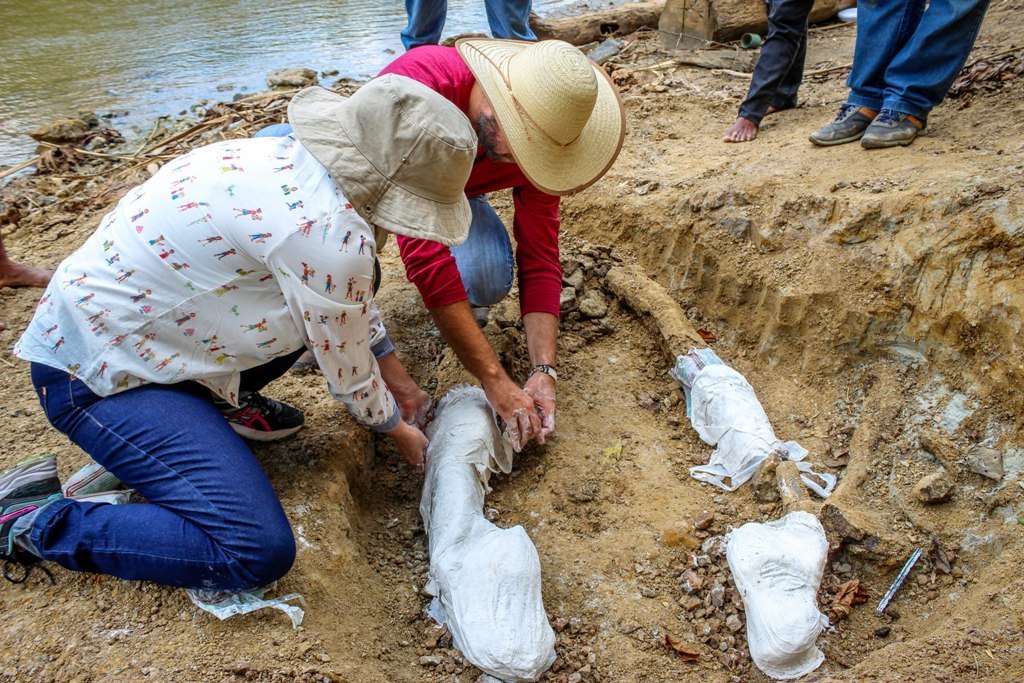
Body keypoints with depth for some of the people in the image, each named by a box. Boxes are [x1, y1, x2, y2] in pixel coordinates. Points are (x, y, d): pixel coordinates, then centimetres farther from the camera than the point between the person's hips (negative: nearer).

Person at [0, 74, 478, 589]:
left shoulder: (286, 156, 0)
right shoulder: (331, 233, -29)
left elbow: (351, 301, 14)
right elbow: (348, 373, -13)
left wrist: (396, 377, 21)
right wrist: (399, 429, 7)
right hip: (100, 376, -9)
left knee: (345, 288, 7)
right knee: (257, 553, -16)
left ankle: (221, 401, 18)